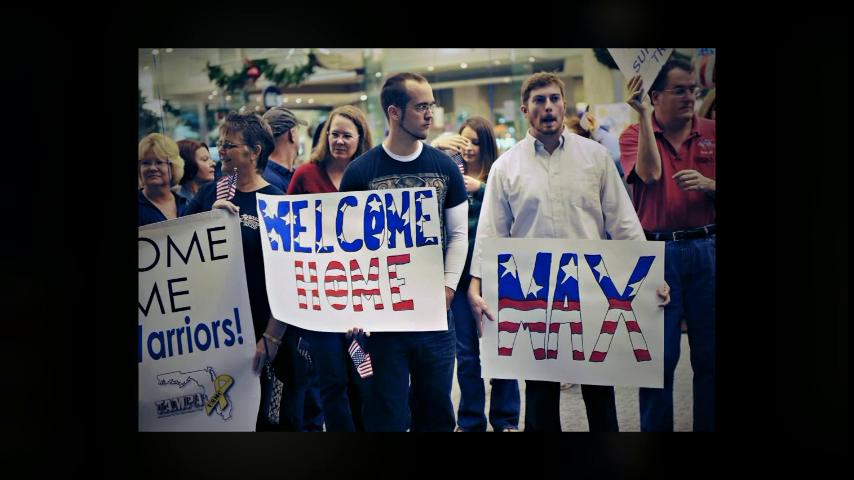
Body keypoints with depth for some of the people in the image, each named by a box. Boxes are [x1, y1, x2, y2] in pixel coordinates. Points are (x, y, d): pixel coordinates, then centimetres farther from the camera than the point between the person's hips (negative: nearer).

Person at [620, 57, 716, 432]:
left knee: (709, 354, 8)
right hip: (657, 250, -2)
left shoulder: (710, 133, 7)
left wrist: (706, 185, -14)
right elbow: (649, 174, -18)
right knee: (659, 356, 3)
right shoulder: (634, 135, 1)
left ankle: (707, 423, 23)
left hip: (706, 249, 3)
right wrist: (644, 116, -17)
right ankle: (655, 427, 18)